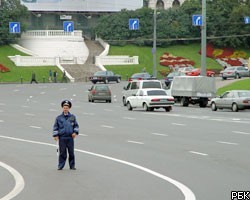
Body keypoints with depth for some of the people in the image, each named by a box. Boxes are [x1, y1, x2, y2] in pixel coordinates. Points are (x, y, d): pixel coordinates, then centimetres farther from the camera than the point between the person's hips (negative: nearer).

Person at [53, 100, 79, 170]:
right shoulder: (59, 118, 4)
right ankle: (60, 166, 7)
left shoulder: (72, 117, 7)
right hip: (62, 137, -1)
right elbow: (55, 127, 7)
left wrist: (75, 132, -1)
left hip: (70, 137, 1)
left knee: (71, 152, 4)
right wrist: (55, 135, -1)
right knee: (62, 152, 0)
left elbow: (76, 125, 13)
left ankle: (72, 166, 13)